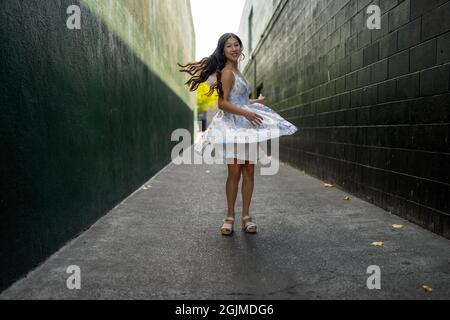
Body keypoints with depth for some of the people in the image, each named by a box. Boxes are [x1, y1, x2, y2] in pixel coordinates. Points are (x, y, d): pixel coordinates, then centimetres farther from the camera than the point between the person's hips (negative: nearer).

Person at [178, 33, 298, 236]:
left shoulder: (236, 72, 18)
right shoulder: (227, 72, -8)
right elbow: (222, 103, -16)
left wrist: (255, 102, 33)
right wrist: (245, 112, -25)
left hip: (246, 124, 8)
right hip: (232, 125, -8)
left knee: (249, 171, 4)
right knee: (234, 172, -6)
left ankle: (246, 216, 11)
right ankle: (230, 217, 6)